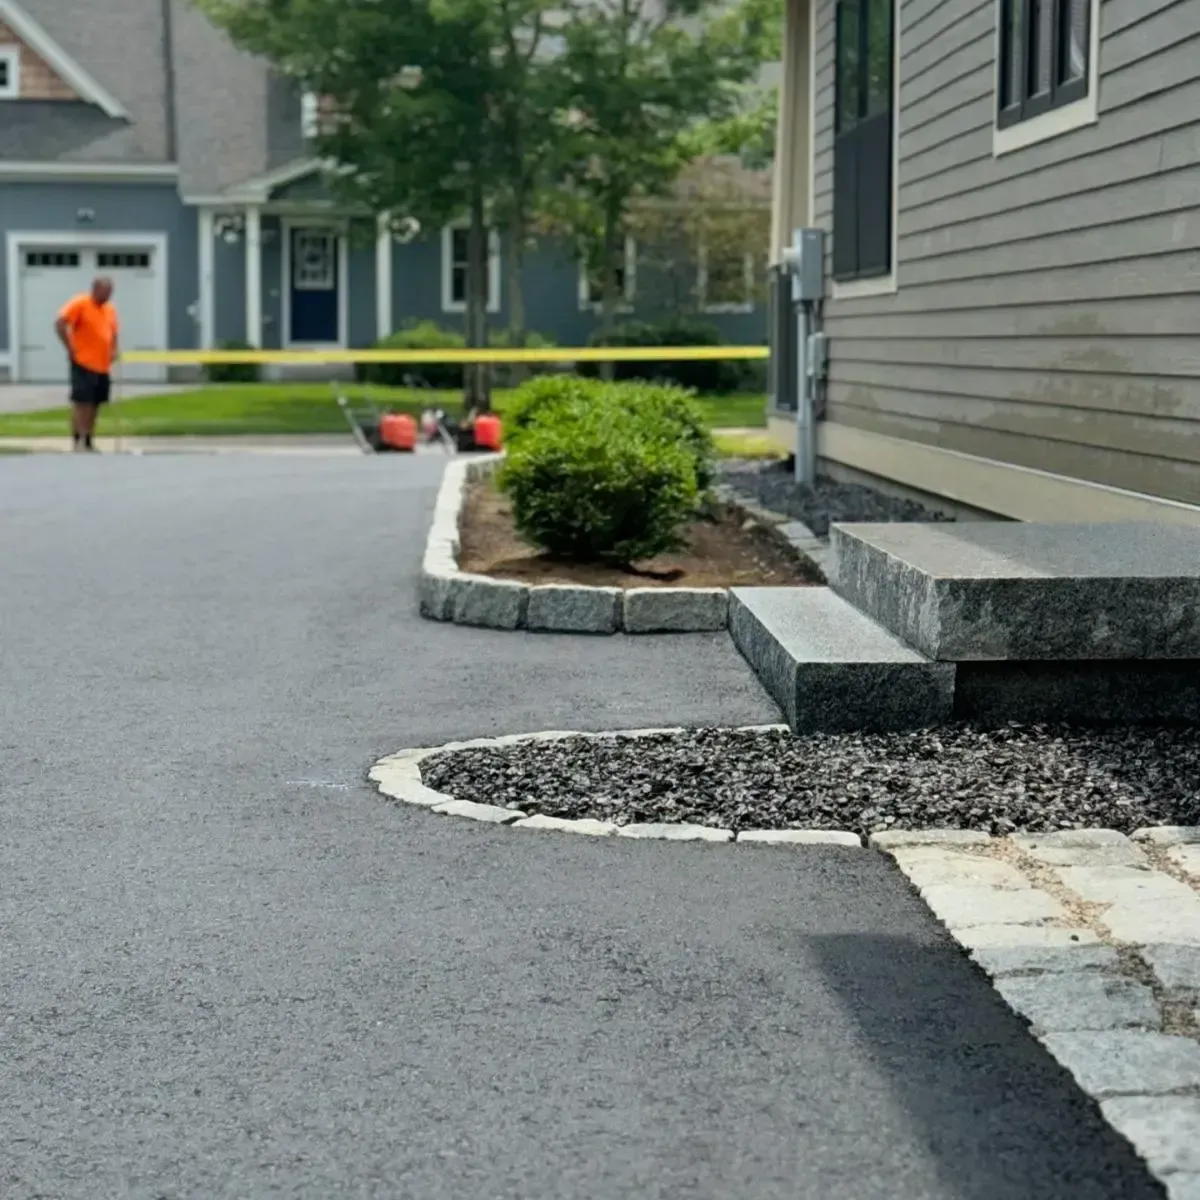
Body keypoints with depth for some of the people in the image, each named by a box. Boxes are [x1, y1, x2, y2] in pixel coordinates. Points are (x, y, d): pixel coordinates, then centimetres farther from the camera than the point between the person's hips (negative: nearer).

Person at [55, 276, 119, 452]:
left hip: (103, 365, 7)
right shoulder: (80, 303, -9)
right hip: (83, 363, -7)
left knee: (94, 404, 10)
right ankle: (78, 440, -8)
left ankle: (88, 441, 18)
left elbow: (113, 332, 25)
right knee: (81, 402, -9)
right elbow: (60, 324, -15)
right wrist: (71, 348, -14)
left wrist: (113, 350, 8)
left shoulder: (110, 309, 13)